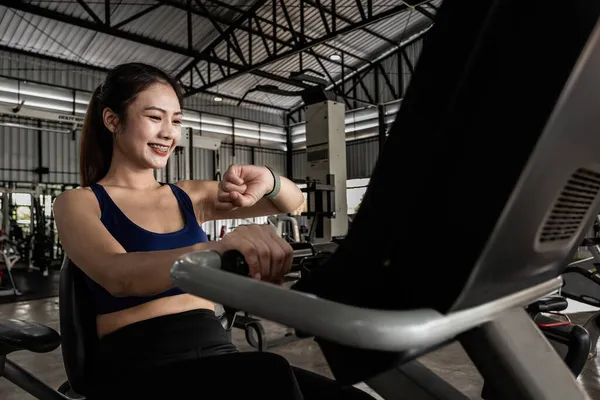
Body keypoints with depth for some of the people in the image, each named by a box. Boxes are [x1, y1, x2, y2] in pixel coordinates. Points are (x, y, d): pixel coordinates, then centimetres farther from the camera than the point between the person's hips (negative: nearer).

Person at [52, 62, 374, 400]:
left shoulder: (188, 196, 13)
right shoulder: (78, 202, 2)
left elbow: (293, 202, 12)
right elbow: (119, 276, -20)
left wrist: (267, 181, -11)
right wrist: (217, 248, -38)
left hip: (217, 353, 4)